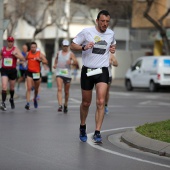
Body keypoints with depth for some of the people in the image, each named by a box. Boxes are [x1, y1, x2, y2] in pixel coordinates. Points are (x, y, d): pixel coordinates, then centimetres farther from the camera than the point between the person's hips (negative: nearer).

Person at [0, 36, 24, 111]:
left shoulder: (16, 49, -2)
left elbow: (22, 58, -12)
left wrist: (15, 54, -25)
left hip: (13, 70, 0)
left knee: (12, 87, 16)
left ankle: (11, 99, 43)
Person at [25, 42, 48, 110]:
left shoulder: (40, 54, -3)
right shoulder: (28, 54, 2)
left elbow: (46, 62, -8)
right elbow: (24, 60, 22)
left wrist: (40, 60, -20)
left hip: (37, 73, 0)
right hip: (29, 73, 0)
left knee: (36, 89, 16)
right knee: (29, 88, -13)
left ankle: (35, 99, 45)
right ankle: (28, 103, -18)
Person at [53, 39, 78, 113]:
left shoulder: (70, 54, 0)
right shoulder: (59, 53, 10)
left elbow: (76, 62, -9)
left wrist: (71, 62, -29)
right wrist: (55, 64, 11)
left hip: (67, 74, -1)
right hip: (59, 74, 1)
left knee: (66, 92, 9)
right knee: (59, 89, -18)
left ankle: (65, 105, 29)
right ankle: (60, 105, -27)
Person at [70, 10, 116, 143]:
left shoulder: (111, 34, 6)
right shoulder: (87, 32, -6)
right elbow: (73, 45, -1)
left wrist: (113, 48, 5)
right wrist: (84, 47, -20)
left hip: (103, 71, 1)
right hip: (87, 71, -1)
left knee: (100, 102, -14)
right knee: (86, 103, 10)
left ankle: (97, 133, -13)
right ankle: (82, 128, 34)